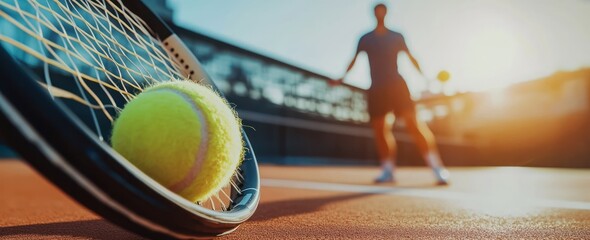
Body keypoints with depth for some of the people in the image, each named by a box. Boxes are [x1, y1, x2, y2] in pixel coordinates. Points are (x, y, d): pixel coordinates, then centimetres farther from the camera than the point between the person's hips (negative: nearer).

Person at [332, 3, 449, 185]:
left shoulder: (396, 37, 11)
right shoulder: (365, 39, 13)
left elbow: (410, 57, 9)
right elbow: (355, 59, 15)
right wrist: (343, 77, 3)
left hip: (396, 85, -2)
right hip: (376, 89, 2)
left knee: (413, 123, -14)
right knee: (380, 129, -1)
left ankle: (437, 168, -14)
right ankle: (388, 170, 5)